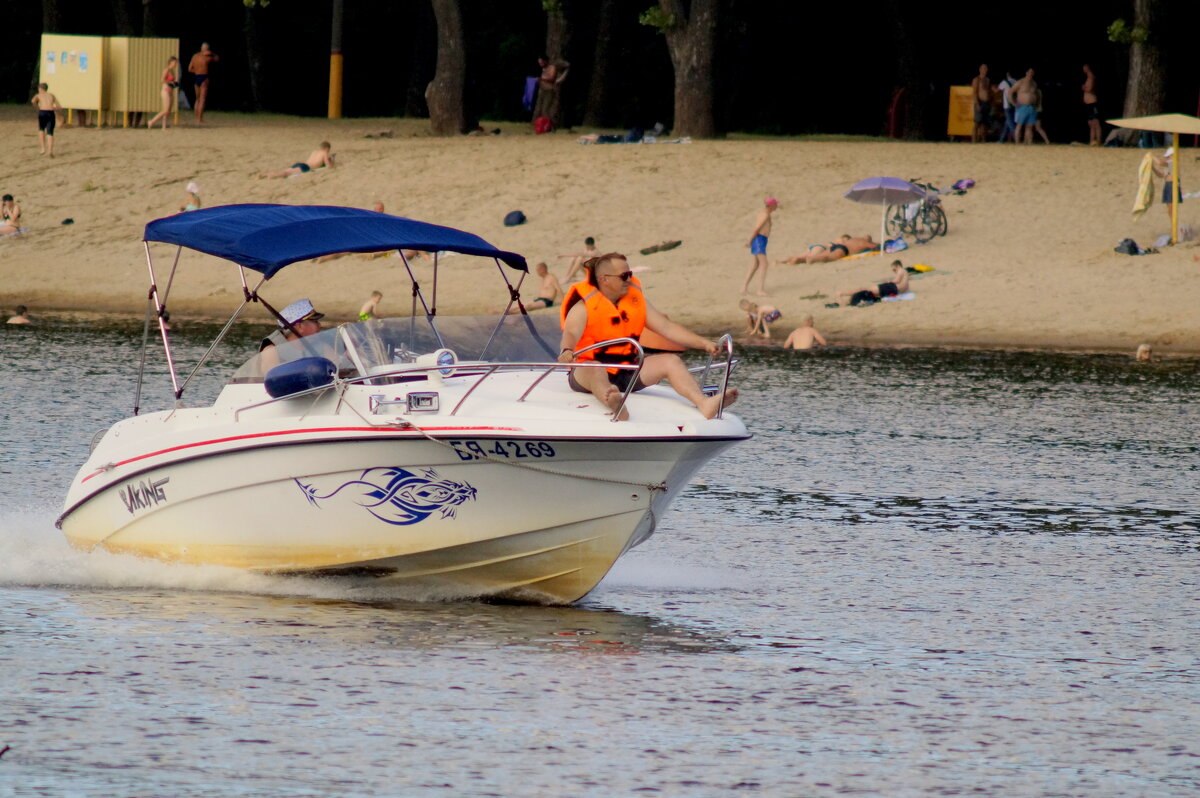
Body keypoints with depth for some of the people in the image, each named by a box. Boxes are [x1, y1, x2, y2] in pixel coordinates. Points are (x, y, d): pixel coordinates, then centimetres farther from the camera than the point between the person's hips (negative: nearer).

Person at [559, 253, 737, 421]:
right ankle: (613, 404, -78)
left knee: (671, 362, -11)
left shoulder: (635, 300, 10)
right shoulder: (584, 307, -9)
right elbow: (571, 334, -26)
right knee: (596, 371, -41)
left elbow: (666, 327, 7)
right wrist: (566, 352, -52)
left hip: (625, 373, 6)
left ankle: (704, 404, -35)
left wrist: (702, 343, -4)